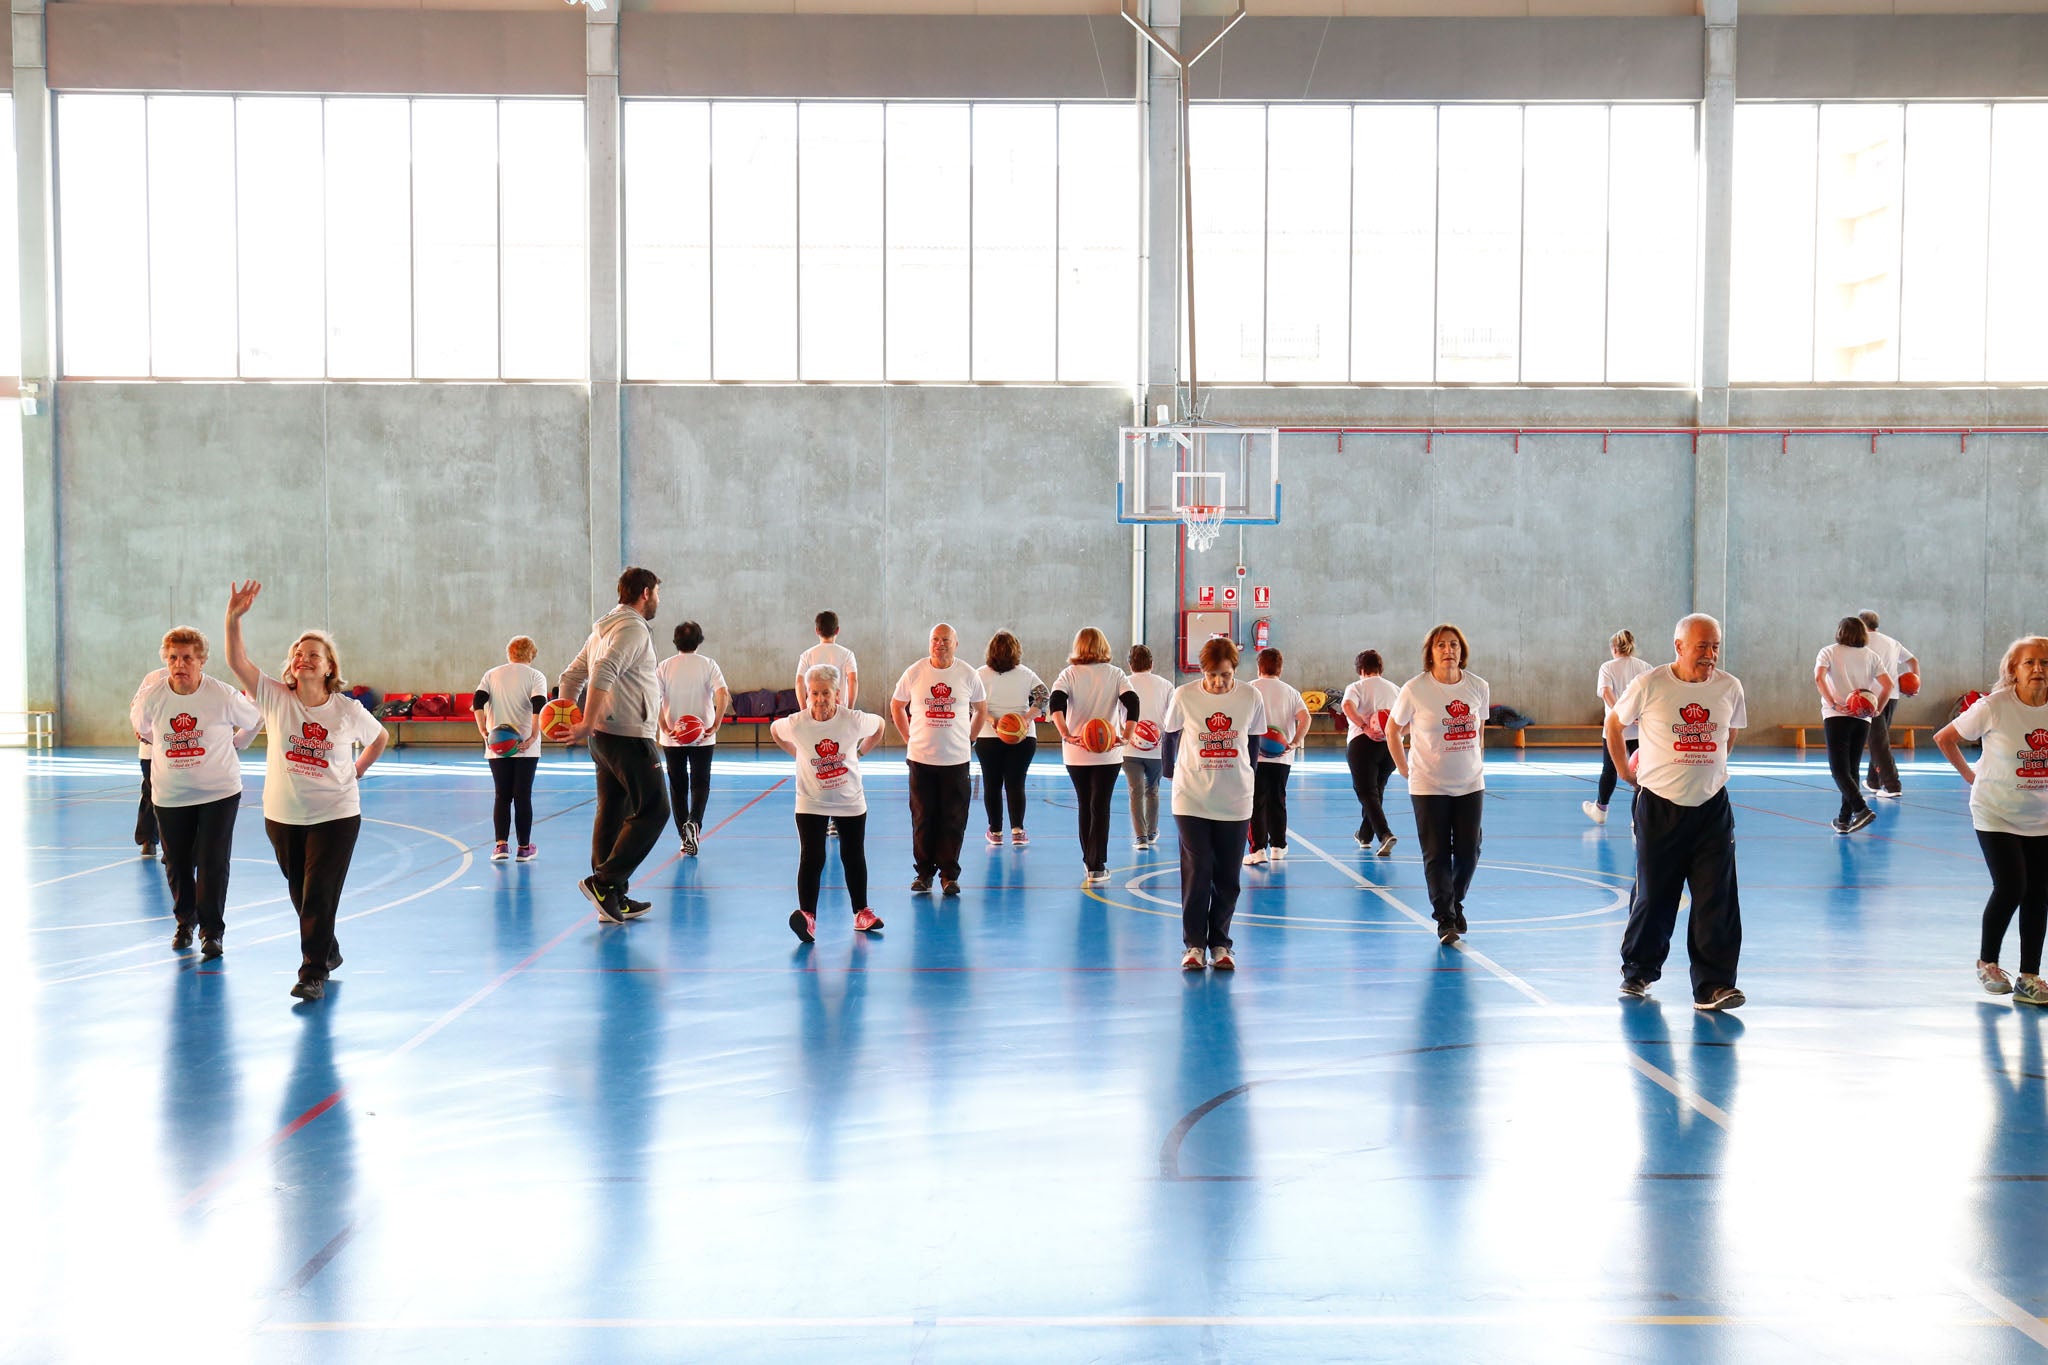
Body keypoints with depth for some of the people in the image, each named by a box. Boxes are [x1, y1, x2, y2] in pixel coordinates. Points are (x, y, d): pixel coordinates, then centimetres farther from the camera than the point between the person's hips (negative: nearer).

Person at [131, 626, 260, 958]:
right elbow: (140, 726, 12)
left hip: (219, 792, -2)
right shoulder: (151, 695, -11)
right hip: (170, 795, 2)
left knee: (213, 864, -6)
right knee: (176, 865, 12)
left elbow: (254, 722, 2)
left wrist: (233, 746, 12)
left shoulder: (224, 696, -16)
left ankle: (212, 933, 8)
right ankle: (185, 921, 36)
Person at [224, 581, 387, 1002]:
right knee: (300, 893, 16)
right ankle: (327, 951, 37)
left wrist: (355, 771, 4)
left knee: (320, 895, -7)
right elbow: (237, 662, -17)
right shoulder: (275, 697, -5)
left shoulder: (348, 710, -6)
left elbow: (379, 738, 13)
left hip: (335, 814, -3)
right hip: (282, 814, 3)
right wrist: (234, 618, -30)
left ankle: (314, 973, 0)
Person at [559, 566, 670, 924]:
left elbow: (572, 676, 20)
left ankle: (614, 900, 14)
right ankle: (604, 882, -13)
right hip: (630, 737, -10)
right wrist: (587, 725, -26)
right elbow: (603, 672, -26)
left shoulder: (603, 629, 19)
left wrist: (567, 716, 11)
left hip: (605, 736, 10)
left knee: (611, 813, 10)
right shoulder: (633, 628, -12)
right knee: (653, 811, -6)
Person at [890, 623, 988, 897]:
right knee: (923, 818, 4)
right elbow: (896, 705, 12)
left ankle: (949, 874, 10)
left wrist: (969, 739, 8)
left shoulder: (968, 675, 0)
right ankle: (924, 872, 15)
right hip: (921, 759, 0)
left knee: (953, 820, 1)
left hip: (956, 760, 0)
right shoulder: (914, 673, -1)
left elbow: (981, 708, 15)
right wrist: (909, 739, 7)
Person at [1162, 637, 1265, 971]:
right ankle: (1194, 944, 6)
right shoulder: (1184, 696, -9)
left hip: (1235, 802, 2)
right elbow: (1170, 734, 8)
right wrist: (1170, 770, 17)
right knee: (1196, 873, -5)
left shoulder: (1250, 697, -4)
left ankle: (1220, 943, 17)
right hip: (1191, 801, -1)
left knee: (1227, 878, 5)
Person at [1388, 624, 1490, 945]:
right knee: (1436, 855, -4)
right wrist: (1405, 770, 1)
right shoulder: (1415, 689, -12)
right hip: (1428, 786, -3)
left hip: (1471, 785, 3)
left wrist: (1477, 766, 13)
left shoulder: (1479, 687, -1)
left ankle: (1456, 904, 30)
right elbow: (1392, 730, 2)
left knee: (1469, 852, 6)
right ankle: (1445, 920, 4)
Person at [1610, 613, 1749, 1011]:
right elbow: (1614, 724, 7)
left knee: (1717, 899, -5)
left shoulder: (1729, 687, 0)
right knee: (1653, 895, 7)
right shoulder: (1649, 685, -9)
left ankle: (1713, 985, -1)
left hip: (1712, 805, 2)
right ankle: (1638, 971, 27)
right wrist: (1627, 773, 9)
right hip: (1659, 804, -2)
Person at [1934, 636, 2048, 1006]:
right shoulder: (1994, 707, -14)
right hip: (1996, 815, -4)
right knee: (2010, 889, -12)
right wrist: (1969, 774, 2)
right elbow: (1944, 738, -3)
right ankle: (1987, 963, 12)